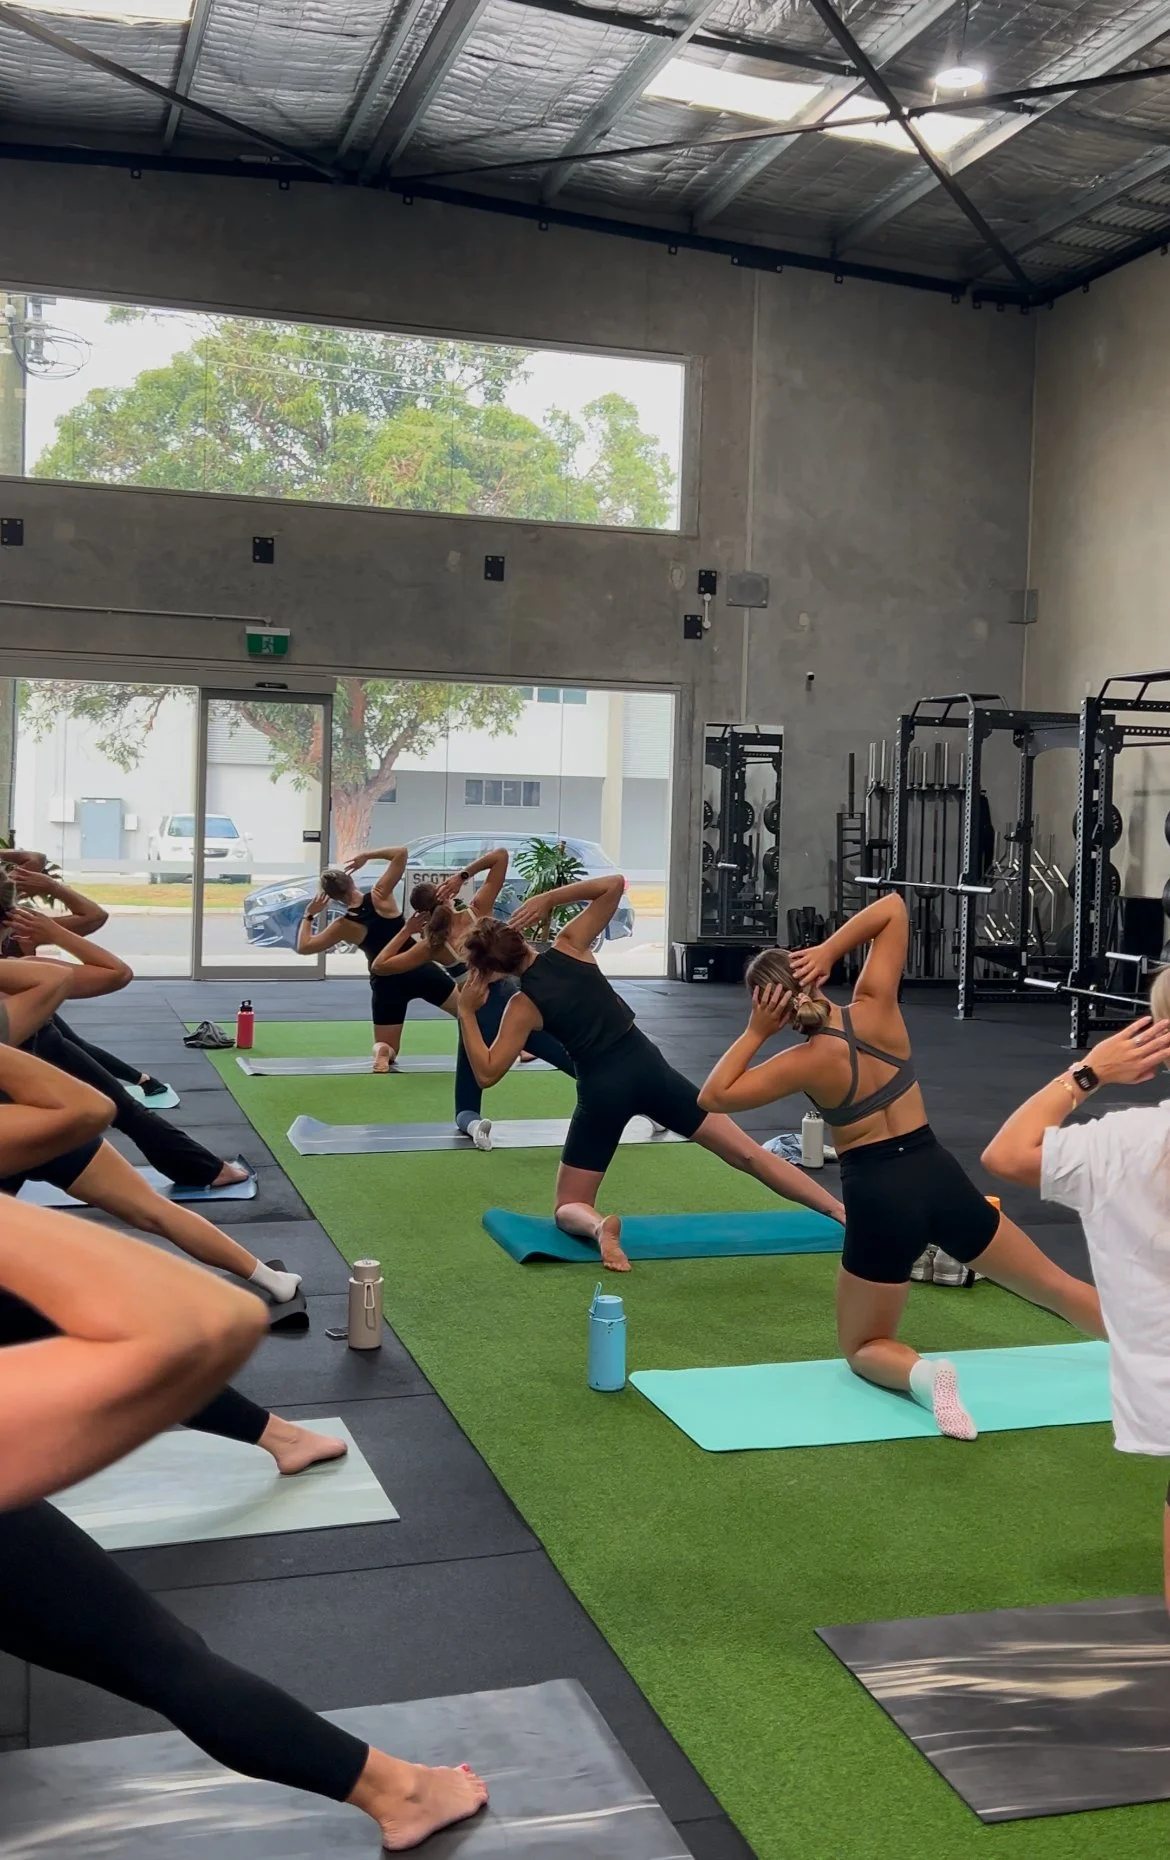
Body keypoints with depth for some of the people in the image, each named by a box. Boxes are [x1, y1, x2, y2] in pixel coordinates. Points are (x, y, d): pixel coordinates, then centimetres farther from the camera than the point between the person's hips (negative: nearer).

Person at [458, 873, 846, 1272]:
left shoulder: (523, 1006, -6)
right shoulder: (569, 947, 0)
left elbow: (487, 1073, -2)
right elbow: (615, 883, 5)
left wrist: (466, 1012, -1)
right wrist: (549, 898, 1)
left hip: (602, 1090, -3)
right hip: (648, 1066, 3)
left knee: (569, 1208, 13)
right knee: (747, 1152, 6)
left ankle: (598, 1226, -23)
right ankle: (840, 1211, -1)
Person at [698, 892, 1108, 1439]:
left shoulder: (807, 1062, -14)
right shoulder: (875, 1008, -6)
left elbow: (713, 1097, -9)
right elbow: (894, 908, 2)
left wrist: (755, 1033, -10)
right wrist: (828, 950, -8)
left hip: (879, 1199, -4)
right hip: (940, 1176, 4)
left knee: (863, 1349, 14)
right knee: (1052, 1284, 20)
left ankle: (921, 1374, -18)